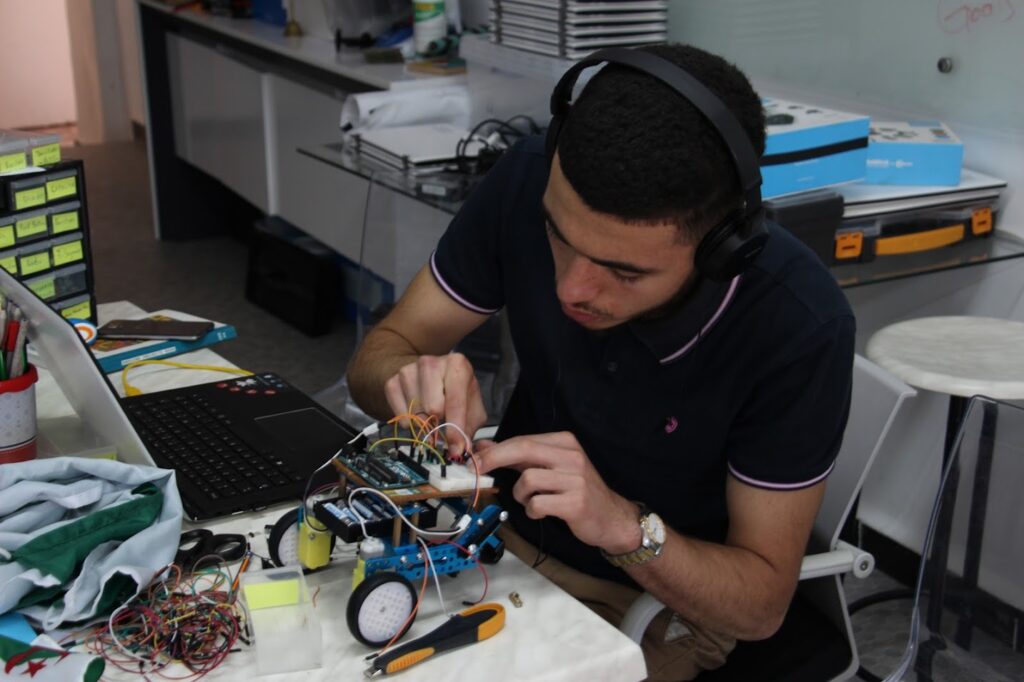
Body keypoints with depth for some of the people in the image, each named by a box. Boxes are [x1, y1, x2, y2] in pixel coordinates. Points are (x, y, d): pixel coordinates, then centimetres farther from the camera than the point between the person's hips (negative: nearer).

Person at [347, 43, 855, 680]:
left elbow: (762, 603, -19)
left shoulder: (799, 323, -28)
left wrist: (625, 527, -36)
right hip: (503, 529, 4)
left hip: (661, 596, -3)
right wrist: (413, 381, -31)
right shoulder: (529, 182, -20)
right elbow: (379, 355, -9)